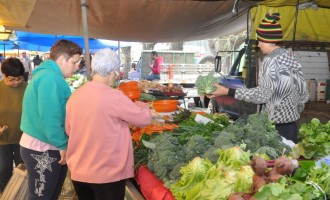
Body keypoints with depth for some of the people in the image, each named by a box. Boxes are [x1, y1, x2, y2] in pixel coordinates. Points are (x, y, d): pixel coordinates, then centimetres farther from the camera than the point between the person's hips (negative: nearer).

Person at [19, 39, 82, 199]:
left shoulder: (48, 75, 13)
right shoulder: (50, 78, -21)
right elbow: (49, 119, -27)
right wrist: (62, 145, -17)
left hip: (47, 147, 10)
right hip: (42, 150, -10)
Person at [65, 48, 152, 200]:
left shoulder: (74, 96, 0)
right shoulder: (113, 96, -18)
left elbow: (68, 130, 11)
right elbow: (145, 118, -8)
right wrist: (139, 105, 12)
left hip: (78, 172, 6)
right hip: (107, 174, -6)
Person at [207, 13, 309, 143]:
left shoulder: (271, 60, -15)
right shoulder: (291, 58, 10)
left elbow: (263, 95, -20)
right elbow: (303, 94, 12)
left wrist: (228, 91, -21)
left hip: (275, 125, -8)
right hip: (291, 123, 8)